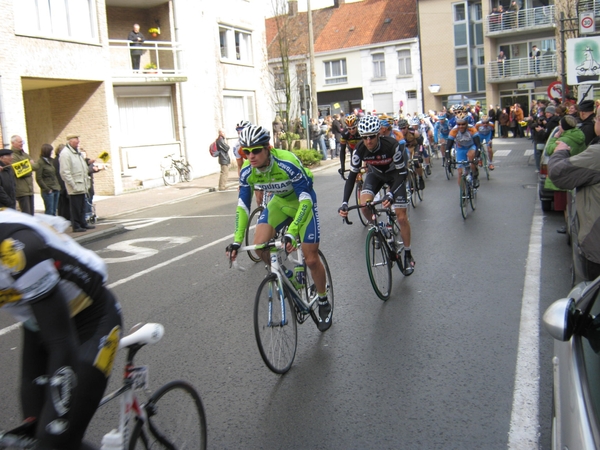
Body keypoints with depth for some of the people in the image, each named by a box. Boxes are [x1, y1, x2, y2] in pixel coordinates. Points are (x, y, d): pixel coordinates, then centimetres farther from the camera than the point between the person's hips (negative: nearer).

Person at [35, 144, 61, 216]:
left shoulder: (51, 160, 12)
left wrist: (58, 186, 7)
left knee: (54, 211, 10)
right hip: (48, 191, -7)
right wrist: (47, 189, -11)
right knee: (49, 212, -4)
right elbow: (38, 178, -11)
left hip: (56, 189, 7)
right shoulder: (40, 162, -8)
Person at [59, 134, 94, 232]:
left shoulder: (77, 152, 17)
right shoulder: (65, 153, -12)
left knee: (82, 206, 14)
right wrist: (73, 185, -18)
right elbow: (65, 172, -17)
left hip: (82, 186, 8)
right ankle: (76, 226, 5)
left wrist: (87, 182, 18)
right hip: (75, 187, -8)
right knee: (75, 208, -2)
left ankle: (83, 223, 22)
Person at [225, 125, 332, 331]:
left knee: (311, 259, -5)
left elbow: (305, 199, -36)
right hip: (279, 202, 5)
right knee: (260, 246, -16)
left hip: (302, 202, -5)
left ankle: (324, 303, 19)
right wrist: (237, 240, -18)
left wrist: (291, 232, -46)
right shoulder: (247, 171, -20)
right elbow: (243, 205, -11)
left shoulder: (287, 163, -36)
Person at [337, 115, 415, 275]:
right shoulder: (359, 150, -27)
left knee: (401, 217, -8)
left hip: (395, 174, -3)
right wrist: (344, 203, -34)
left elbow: (402, 173, -29)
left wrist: (391, 194, -45)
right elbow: (352, 176, -22)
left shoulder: (392, 145, -35)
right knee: (365, 204, -25)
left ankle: (408, 255, 11)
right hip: (375, 174, 3)